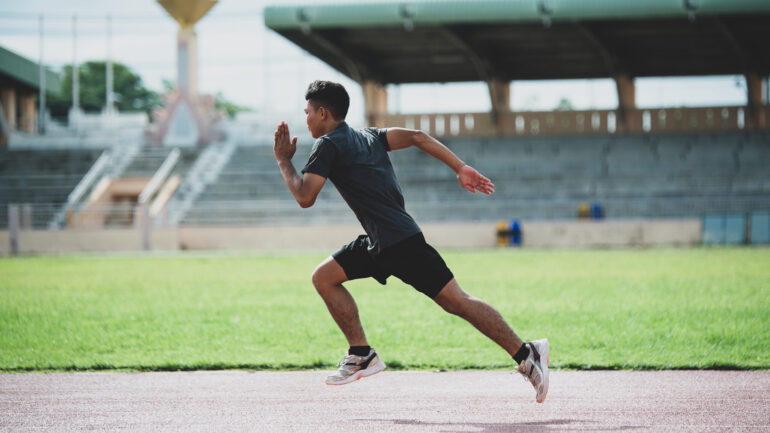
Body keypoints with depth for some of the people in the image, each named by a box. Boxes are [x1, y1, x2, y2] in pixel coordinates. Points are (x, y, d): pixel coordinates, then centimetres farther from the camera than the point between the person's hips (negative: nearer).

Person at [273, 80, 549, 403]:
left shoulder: (328, 146, -5)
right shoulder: (368, 137, 20)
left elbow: (305, 197, -13)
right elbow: (417, 137, 9)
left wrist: (284, 161, 2)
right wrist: (461, 169, 2)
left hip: (399, 242, -9)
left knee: (455, 301, -10)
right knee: (324, 277, 12)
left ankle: (526, 354, -11)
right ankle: (361, 355, 10)